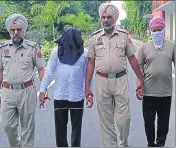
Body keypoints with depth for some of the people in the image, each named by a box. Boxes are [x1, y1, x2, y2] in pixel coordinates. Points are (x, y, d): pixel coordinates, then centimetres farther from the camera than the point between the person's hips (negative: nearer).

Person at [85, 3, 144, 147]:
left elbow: (132, 58, 8)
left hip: (120, 80, 0)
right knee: (106, 119, 8)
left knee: (124, 118, 2)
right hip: (102, 81, 1)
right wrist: (87, 86, 1)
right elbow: (91, 63, 5)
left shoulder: (123, 35, 3)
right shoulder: (95, 37, 4)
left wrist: (140, 79, 5)